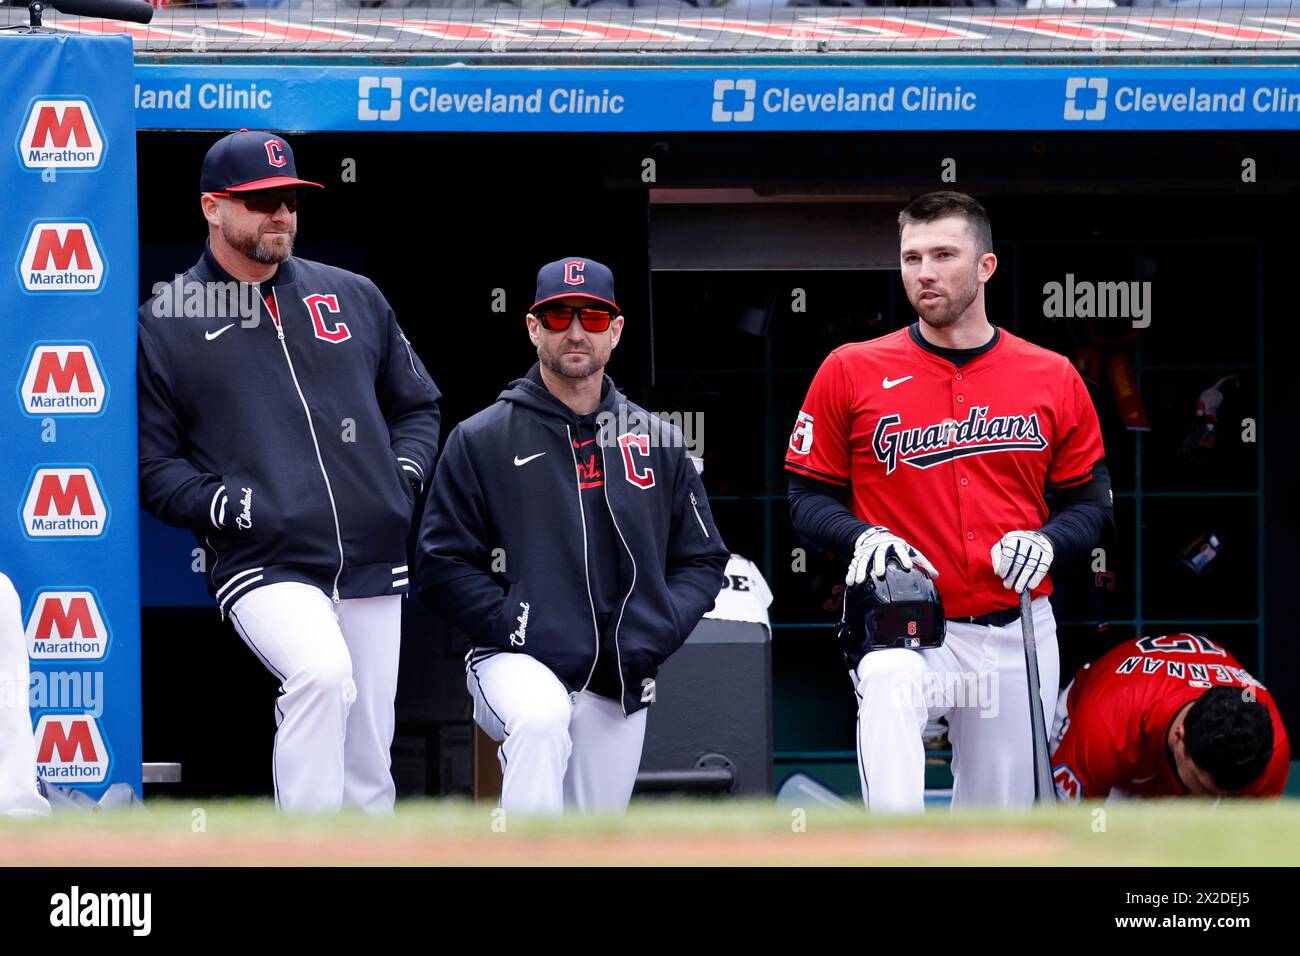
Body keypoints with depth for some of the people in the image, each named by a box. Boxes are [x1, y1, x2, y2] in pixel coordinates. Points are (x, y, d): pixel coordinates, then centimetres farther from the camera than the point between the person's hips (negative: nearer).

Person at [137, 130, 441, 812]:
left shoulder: (354, 297, 15)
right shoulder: (161, 327, 4)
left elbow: (416, 403, 24)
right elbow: (151, 466, 3)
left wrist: (403, 480, 5)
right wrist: (227, 505, -14)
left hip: (373, 566, 5)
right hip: (265, 568, -5)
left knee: (368, 773, 5)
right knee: (322, 672, -33)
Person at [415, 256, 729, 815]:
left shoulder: (658, 443, 12)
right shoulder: (481, 440, 3)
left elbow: (702, 561, 15)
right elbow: (443, 564, 1)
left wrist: (649, 639, -2)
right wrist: (512, 627, -13)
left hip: (618, 685, 4)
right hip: (515, 663, -4)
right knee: (542, 718, -38)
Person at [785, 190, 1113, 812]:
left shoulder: (1054, 379, 6)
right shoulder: (852, 372, 1)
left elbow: (1090, 502, 12)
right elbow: (808, 496, 5)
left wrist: (1046, 542, -10)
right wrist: (861, 537, -16)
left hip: (1017, 637, 3)